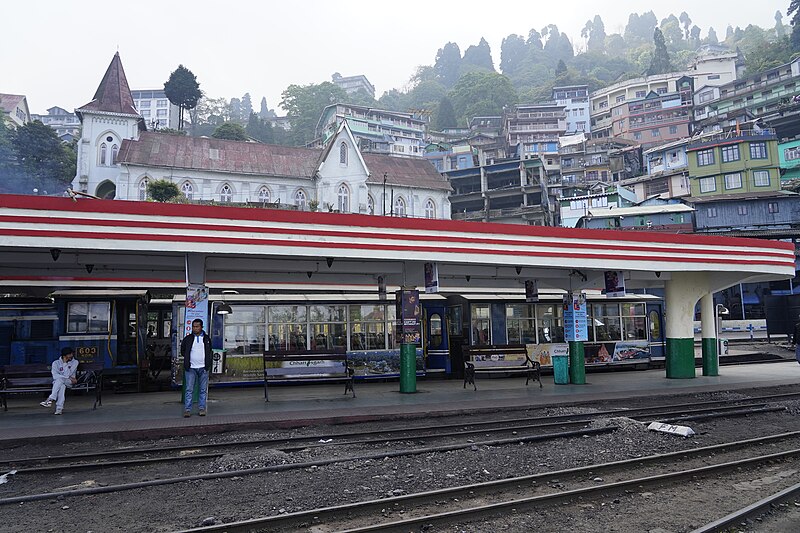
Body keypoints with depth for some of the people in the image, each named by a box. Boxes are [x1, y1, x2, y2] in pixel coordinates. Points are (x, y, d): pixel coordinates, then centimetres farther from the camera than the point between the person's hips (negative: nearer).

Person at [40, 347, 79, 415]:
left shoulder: (75, 362, 3)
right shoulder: (56, 363, 4)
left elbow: (67, 374, -9)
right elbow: (55, 376, -11)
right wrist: (69, 377, -18)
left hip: (69, 383, -1)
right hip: (57, 382, 1)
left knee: (60, 379, -35)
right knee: (61, 385, -37)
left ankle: (50, 399, -44)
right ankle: (59, 408, -46)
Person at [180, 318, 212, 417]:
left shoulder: (207, 339, 9)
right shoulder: (187, 339, 5)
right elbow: (182, 351, 16)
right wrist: (188, 359, 8)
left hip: (203, 368, 1)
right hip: (190, 368, -1)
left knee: (203, 390, 4)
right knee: (189, 389, -4)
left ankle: (202, 409, 11)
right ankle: (187, 409, -1)